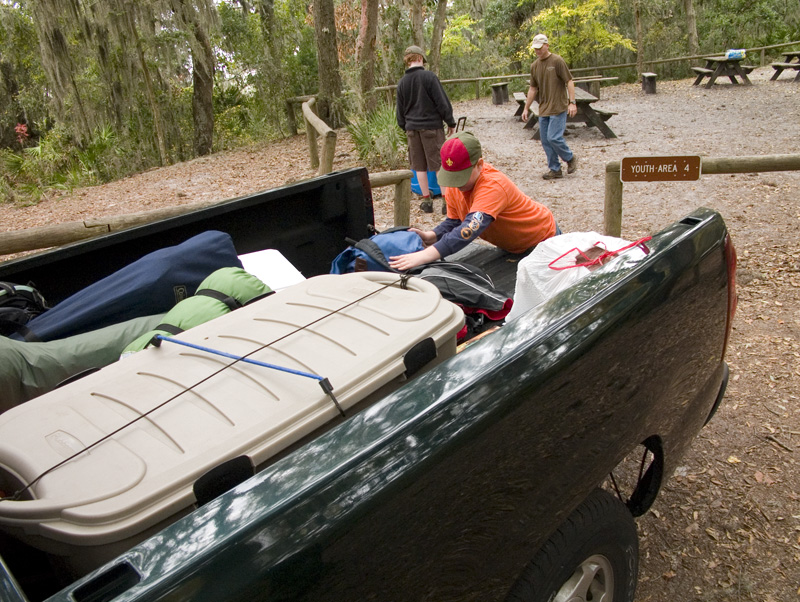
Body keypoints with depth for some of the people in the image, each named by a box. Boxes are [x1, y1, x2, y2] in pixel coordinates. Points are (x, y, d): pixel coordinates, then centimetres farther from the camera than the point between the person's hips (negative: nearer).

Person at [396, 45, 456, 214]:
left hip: (412, 129, 4)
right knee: (440, 164, 1)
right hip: (432, 126, -4)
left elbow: (400, 110, 12)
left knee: (419, 166, 10)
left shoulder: (402, 82, 5)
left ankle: (427, 201, 14)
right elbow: (442, 102, -9)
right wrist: (450, 122, 2)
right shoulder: (429, 76, -10)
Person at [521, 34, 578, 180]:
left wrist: (572, 102, -17)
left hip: (558, 108, -6)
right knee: (545, 140, 4)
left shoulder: (557, 61, -8)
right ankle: (554, 169, 14)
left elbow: (569, 81, -9)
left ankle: (570, 158, 11)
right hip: (543, 109, 6)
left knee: (554, 137, -14)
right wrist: (526, 108, 14)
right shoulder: (534, 66, 9)